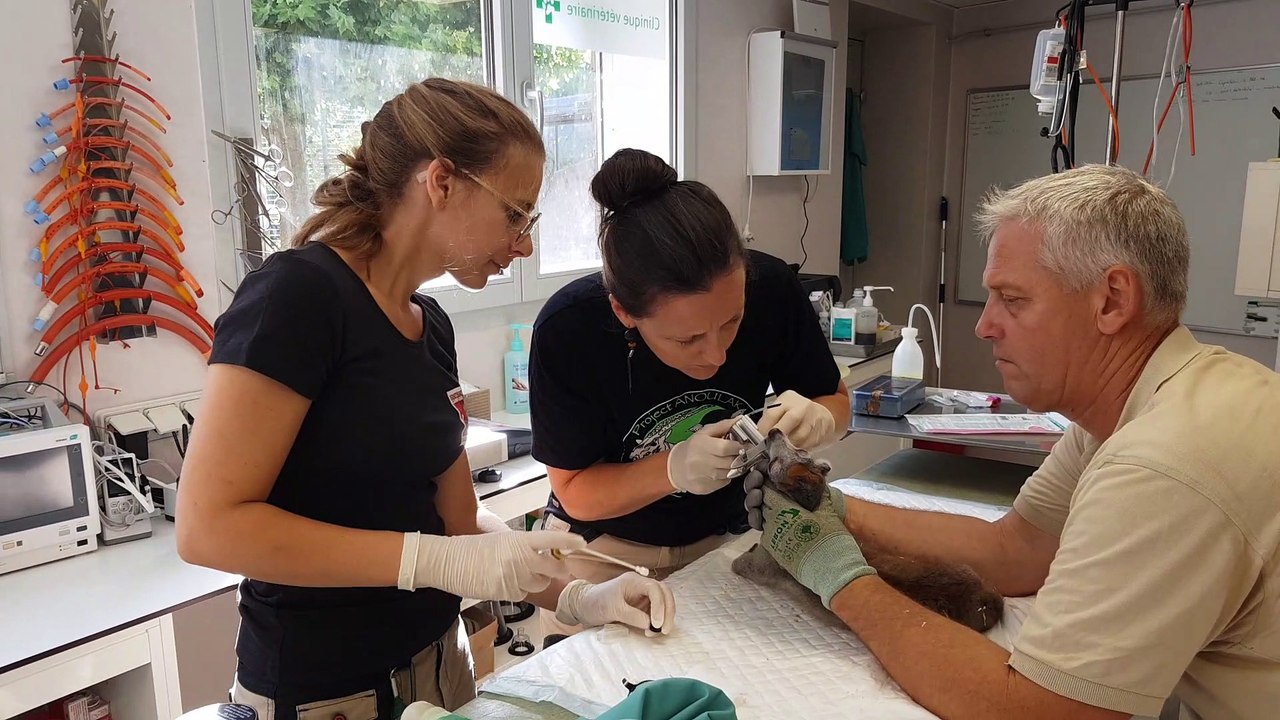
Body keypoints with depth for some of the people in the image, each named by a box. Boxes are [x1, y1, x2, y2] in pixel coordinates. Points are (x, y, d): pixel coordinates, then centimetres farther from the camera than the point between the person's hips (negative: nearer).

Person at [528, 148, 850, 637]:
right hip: (604, 547, -1)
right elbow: (575, 492, -18)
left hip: (724, 536, 2)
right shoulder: (568, 330, -30)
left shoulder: (771, 288, -24)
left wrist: (816, 419, -30)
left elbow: (836, 400, -6)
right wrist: (674, 469, -36)